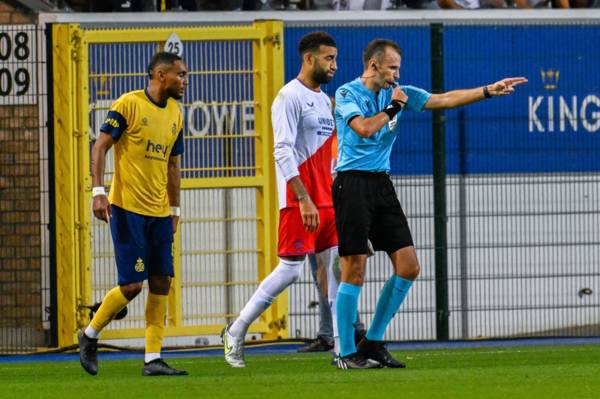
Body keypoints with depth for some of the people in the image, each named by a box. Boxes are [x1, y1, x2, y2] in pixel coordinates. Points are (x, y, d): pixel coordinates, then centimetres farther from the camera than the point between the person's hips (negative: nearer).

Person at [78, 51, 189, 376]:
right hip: (127, 208, -7)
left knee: (161, 283, 0)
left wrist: (175, 209, 18)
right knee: (132, 284, -10)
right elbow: (100, 146, -9)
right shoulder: (129, 104, -8)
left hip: (159, 213, 7)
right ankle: (90, 335, 12)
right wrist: (98, 191, -18)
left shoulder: (175, 114, 13)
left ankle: (153, 359, 3)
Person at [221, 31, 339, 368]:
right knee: (290, 270, -7)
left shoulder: (324, 100, 17)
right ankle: (236, 333, 5)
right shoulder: (290, 97, -10)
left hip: (327, 200, 8)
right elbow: (283, 152, -18)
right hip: (298, 199, -8)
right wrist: (304, 199, -24)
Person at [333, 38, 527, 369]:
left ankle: (373, 343, 11)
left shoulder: (398, 93, 13)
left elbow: (444, 99, 15)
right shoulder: (347, 94, -5)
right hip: (353, 183, -7)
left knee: (408, 267, 1)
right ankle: (347, 353, -2)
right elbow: (364, 129, -21)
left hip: (382, 184, 7)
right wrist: (392, 108, -7)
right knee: (355, 269, -9)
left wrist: (488, 90, 10)